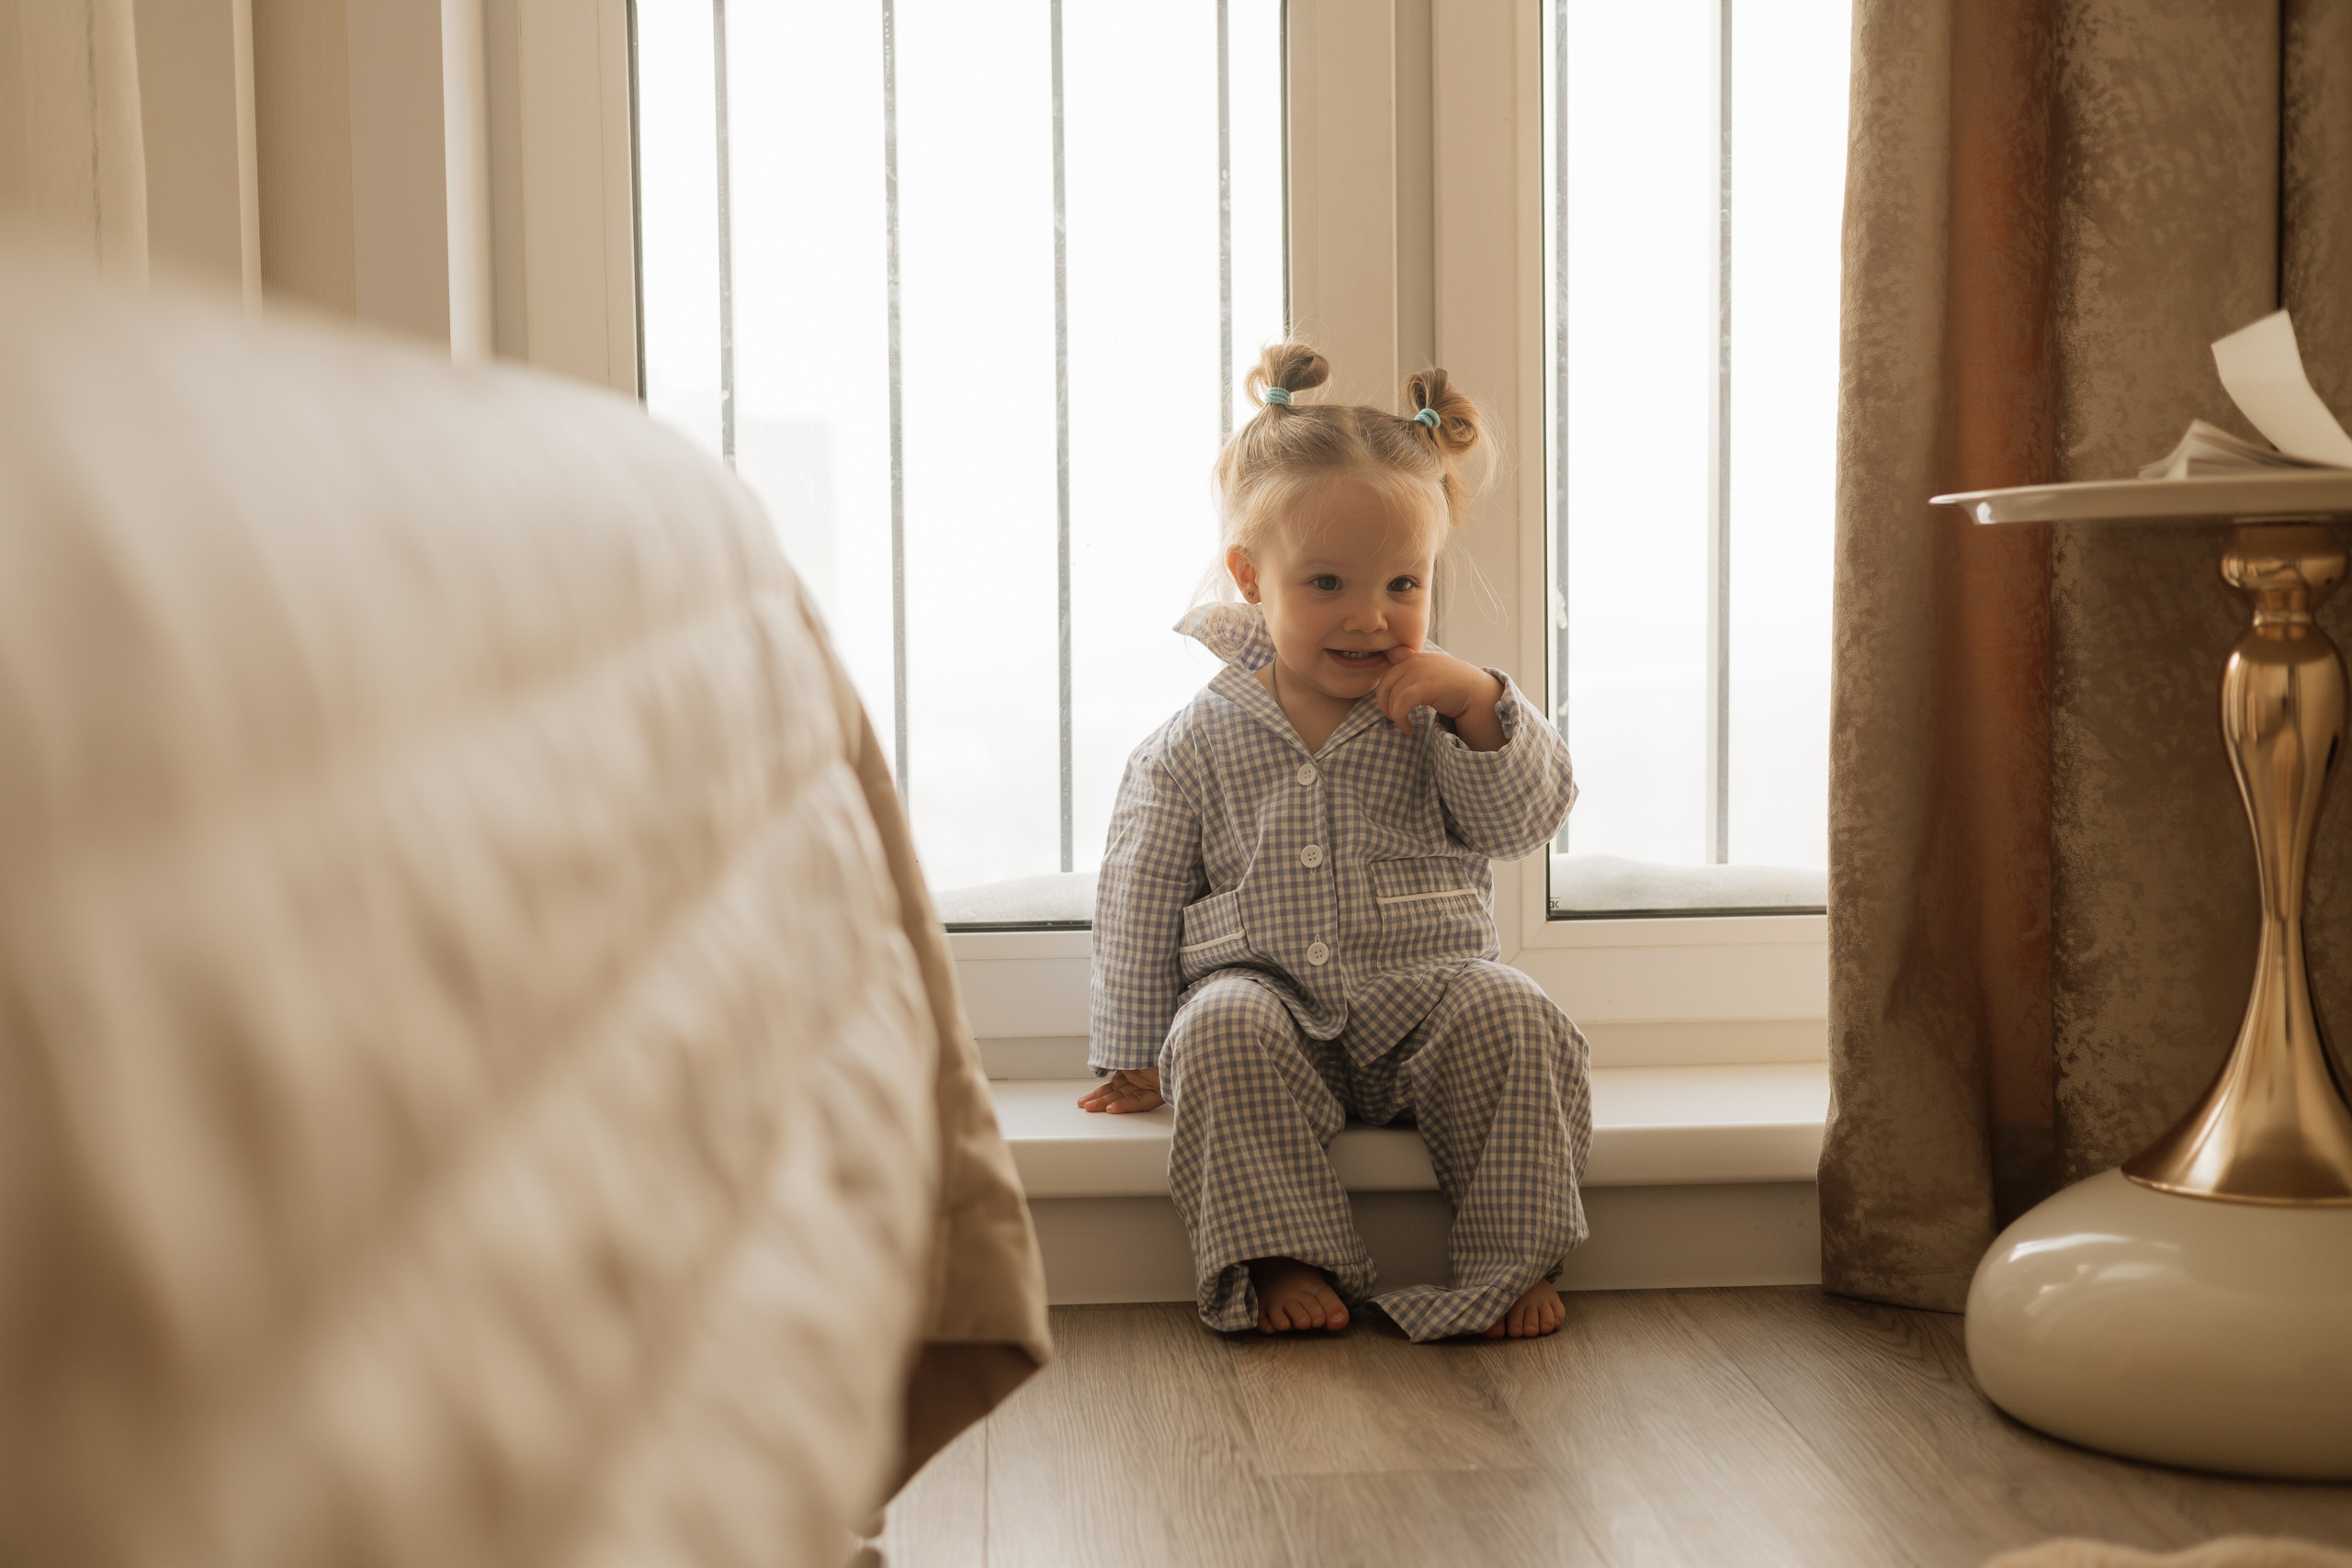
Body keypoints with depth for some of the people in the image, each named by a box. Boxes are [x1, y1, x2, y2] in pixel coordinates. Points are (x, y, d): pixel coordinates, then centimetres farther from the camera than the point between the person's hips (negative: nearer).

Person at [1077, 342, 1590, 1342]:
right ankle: (1285, 1257, -24)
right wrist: (1133, 1060, 8)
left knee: (1516, 1020, -27)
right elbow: (1139, 906, 8)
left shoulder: (1442, 710, 8)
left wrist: (1478, 707, -16)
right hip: (1270, 999, -1)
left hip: (1426, 999, 1)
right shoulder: (1197, 746, 4)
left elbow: (1524, 821, -1)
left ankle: (1515, 1259, -18)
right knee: (1224, 1028, -32)